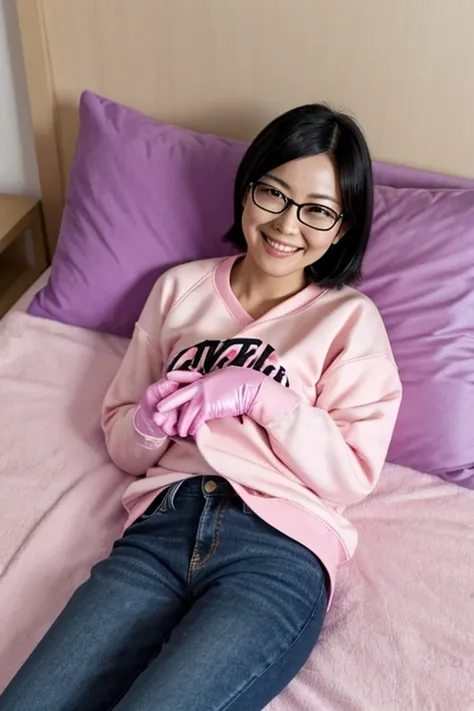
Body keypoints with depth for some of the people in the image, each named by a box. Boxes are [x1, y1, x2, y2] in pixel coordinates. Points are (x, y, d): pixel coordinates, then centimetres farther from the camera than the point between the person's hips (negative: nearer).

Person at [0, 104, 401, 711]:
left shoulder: (351, 319, 9)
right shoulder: (180, 287, 18)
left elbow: (354, 474, 1)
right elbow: (121, 444, 19)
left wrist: (258, 394, -9)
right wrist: (150, 421, -4)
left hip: (280, 550, -2)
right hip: (162, 525, 3)